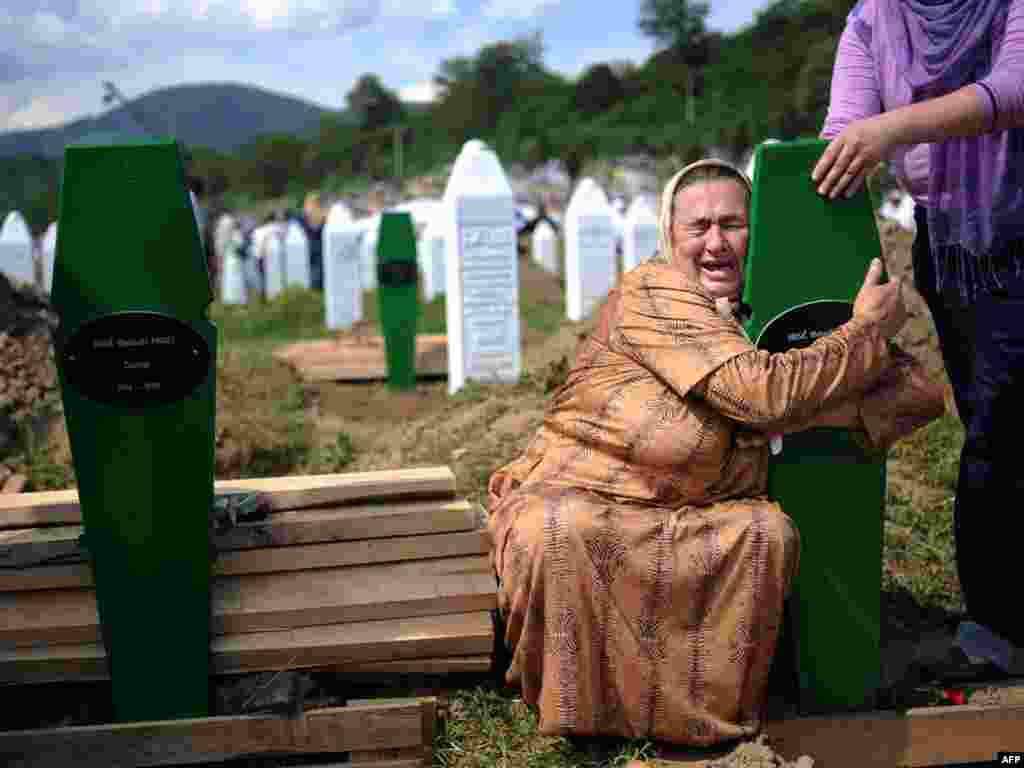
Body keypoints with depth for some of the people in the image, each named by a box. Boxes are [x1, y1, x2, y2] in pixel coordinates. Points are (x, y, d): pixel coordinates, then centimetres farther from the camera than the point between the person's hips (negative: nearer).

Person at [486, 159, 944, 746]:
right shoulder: (653, 292, -13)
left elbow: (922, 393, 1)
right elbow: (764, 392, -27)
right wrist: (869, 328, -13)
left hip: (675, 520, 5)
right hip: (573, 499, -5)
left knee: (768, 533, -22)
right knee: (561, 537, -37)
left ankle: (704, 705, -2)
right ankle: (579, 706, -10)